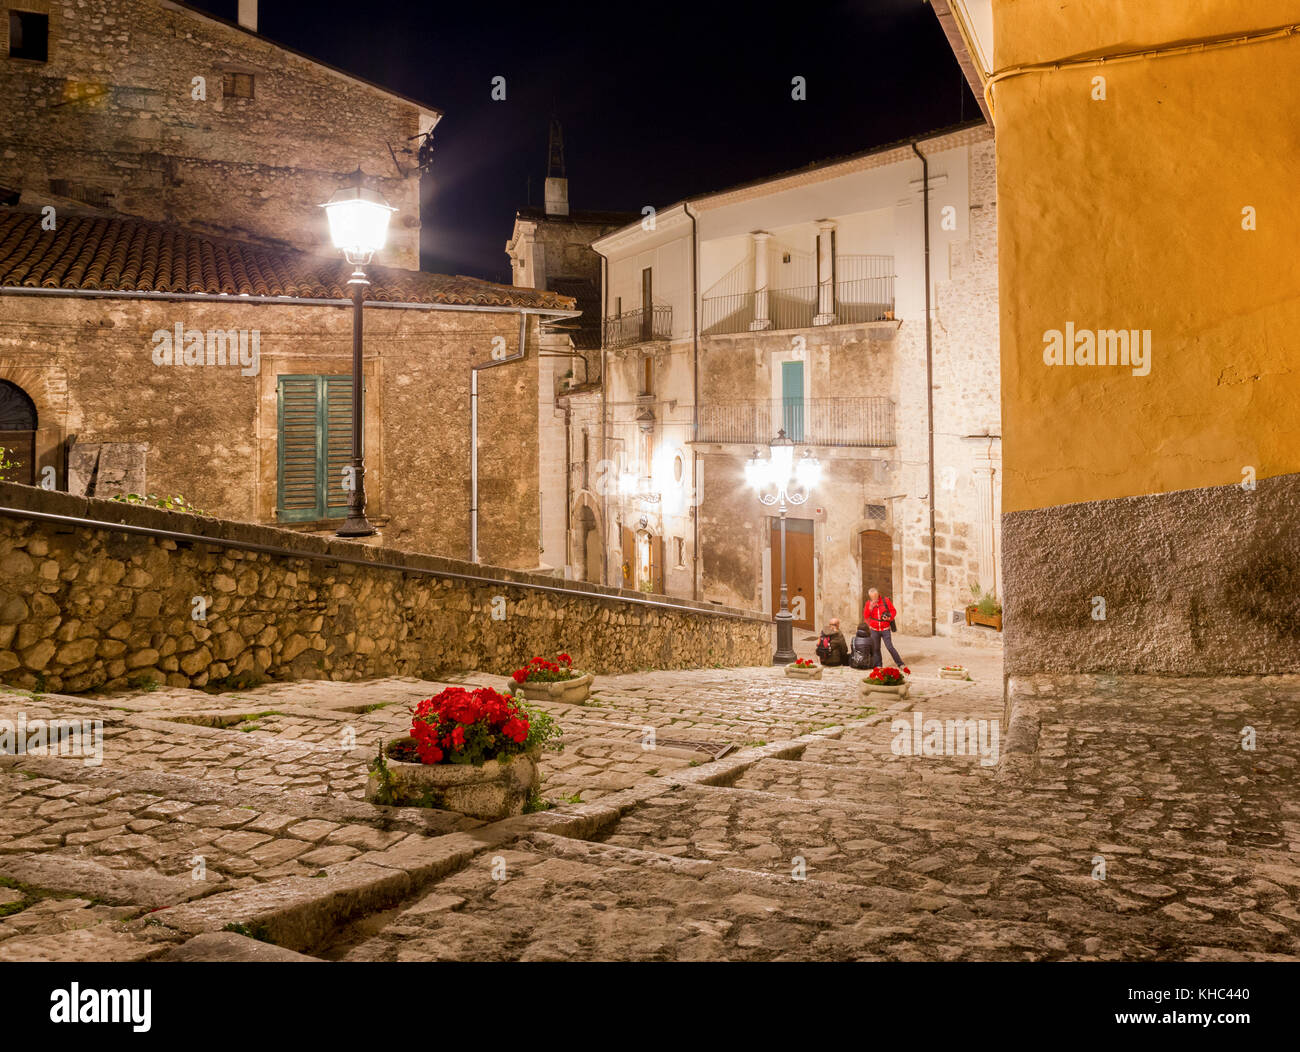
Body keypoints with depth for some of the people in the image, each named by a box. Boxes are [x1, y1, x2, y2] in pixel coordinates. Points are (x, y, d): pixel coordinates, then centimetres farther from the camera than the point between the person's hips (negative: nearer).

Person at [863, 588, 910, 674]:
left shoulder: (885, 600, -4)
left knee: (890, 647, -9)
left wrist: (889, 617, -18)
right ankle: (877, 666, 17)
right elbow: (866, 616, -4)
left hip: (885, 629, -2)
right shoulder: (869, 603, 1)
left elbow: (893, 611, 2)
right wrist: (870, 608, -20)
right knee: (876, 648, 5)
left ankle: (901, 665, -4)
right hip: (874, 630, 3)